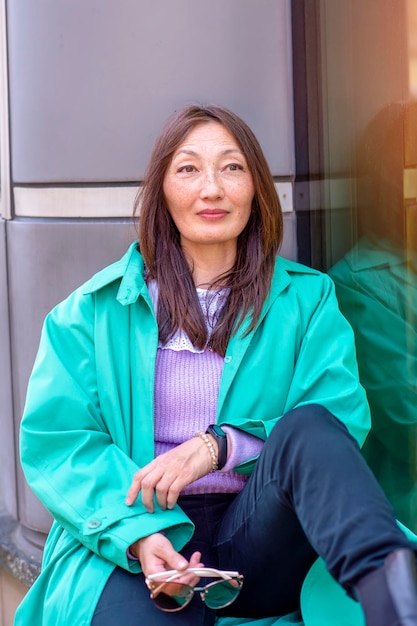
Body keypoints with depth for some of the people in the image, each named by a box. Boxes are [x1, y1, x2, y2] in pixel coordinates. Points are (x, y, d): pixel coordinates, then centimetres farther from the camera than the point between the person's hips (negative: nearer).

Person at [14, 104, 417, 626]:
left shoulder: (306, 299, 13)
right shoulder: (96, 309, 11)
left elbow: (341, 421, 0)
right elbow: (53, 440, 2)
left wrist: (218, 446, -15)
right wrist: (136, 534, -16)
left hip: (257, 537, 1)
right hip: (129, 544, -1)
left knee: (309, 425, -32)